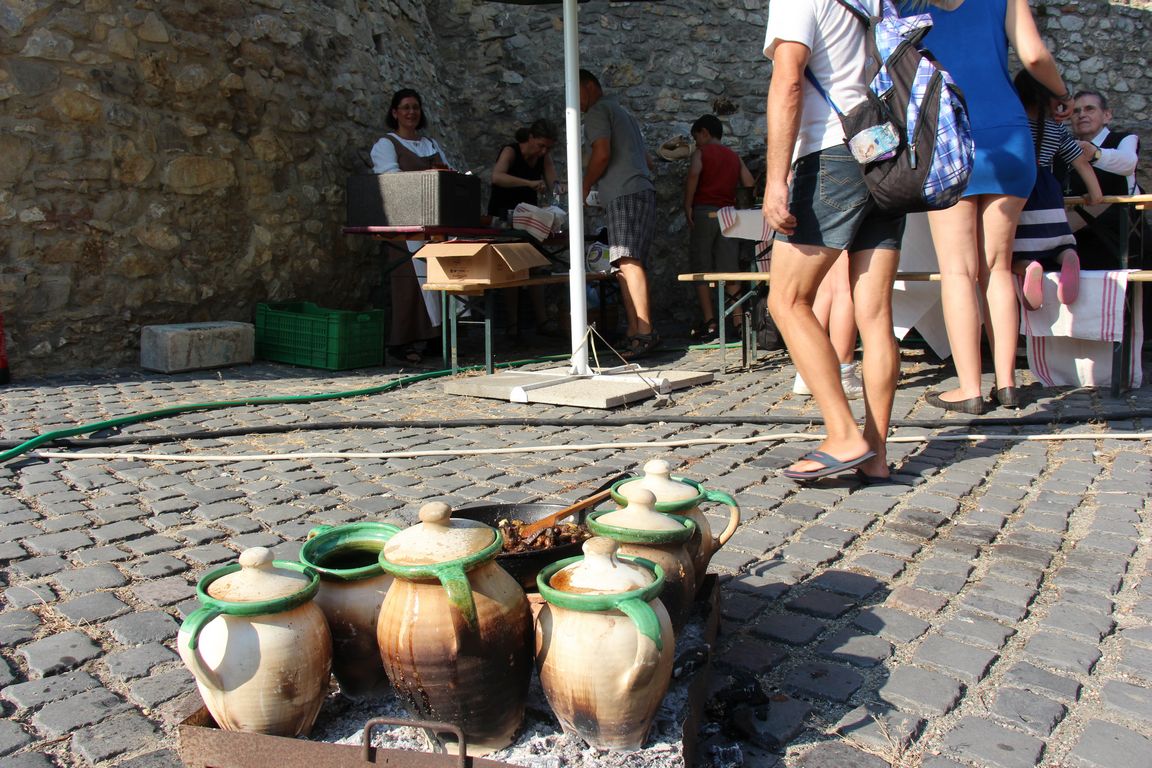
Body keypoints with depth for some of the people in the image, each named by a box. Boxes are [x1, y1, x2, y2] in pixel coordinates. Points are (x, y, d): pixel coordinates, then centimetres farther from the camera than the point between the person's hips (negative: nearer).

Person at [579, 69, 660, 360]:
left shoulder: (597, 111, 2)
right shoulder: (623, 112, 32)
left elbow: (601, 154, -13)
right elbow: (648, 160, 33)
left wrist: (585, 187, 0)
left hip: (625, 194, -10)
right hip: (643, 190, 10)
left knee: (627, 261, -20)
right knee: (625, 265, 7)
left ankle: (645, 331, -30)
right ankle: (634, 333, 4)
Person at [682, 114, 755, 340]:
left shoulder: (701, 152, 3)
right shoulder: (734, 157, 18)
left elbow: (693, 174, -16)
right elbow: (749, 184, 12)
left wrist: (687, 206, -13)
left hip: (704, 212, -4)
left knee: (701, 269, -1)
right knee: (729, 271, 6)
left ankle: (709, 322, -8)